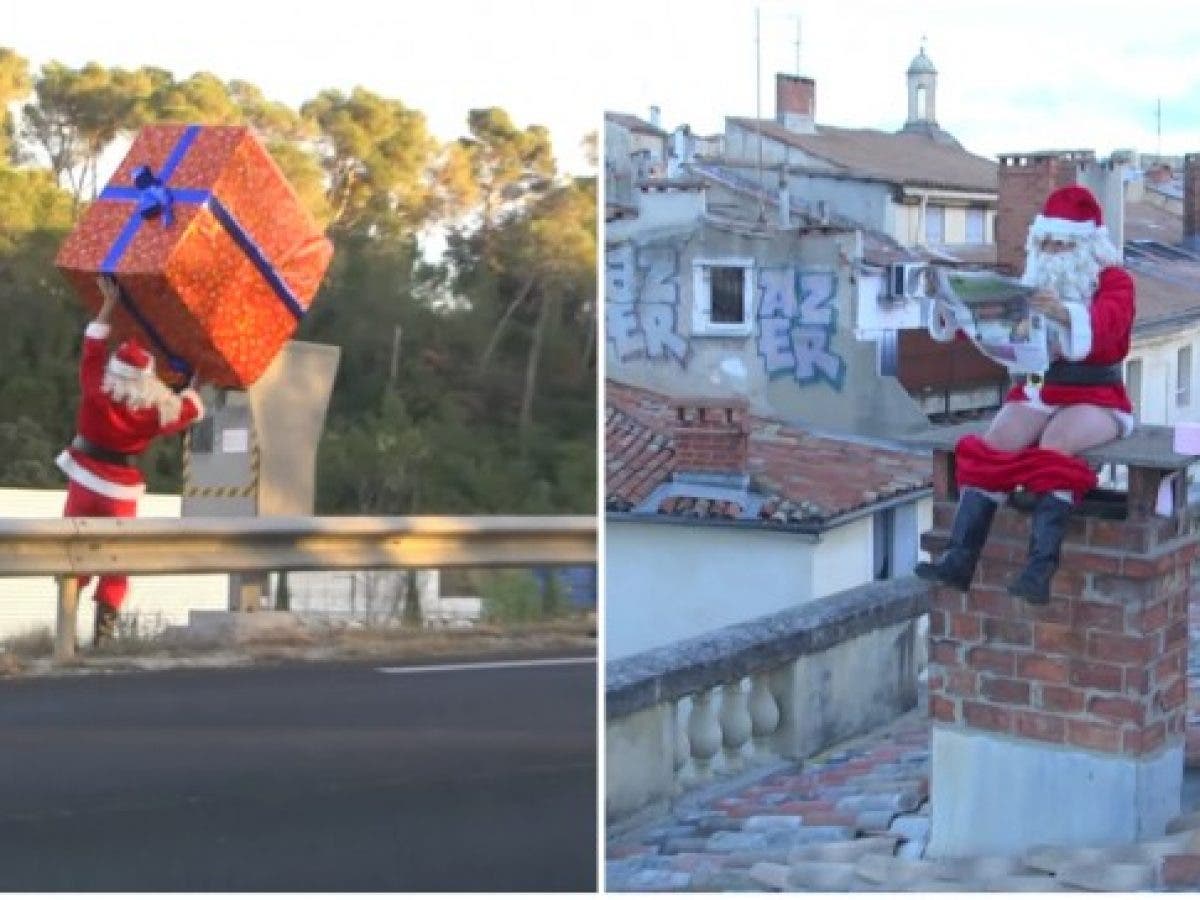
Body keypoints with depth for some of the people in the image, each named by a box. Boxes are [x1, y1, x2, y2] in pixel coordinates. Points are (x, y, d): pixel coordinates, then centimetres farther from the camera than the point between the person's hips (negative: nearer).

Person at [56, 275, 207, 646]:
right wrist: (197, 382, 25)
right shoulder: (155, 411, -13)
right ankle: (104, 629, 0)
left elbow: (93, 346, 2)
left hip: (84, 479, 2)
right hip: (121, 489, -2)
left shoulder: (95, 389, -11)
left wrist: (110, 301, 9)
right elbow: (190, 408, 6)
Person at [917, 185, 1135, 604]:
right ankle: (960, 558, -35)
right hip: (1036, 392, 4)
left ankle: (1040, 569, -45)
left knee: (1054, 444, -36)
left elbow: (1106, 323, -24)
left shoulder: (1114, 281, -2)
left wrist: (1063, 313, -45)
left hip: (1095, 399, -4)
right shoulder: (1033, 283, 13)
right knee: (996, 442, -26)